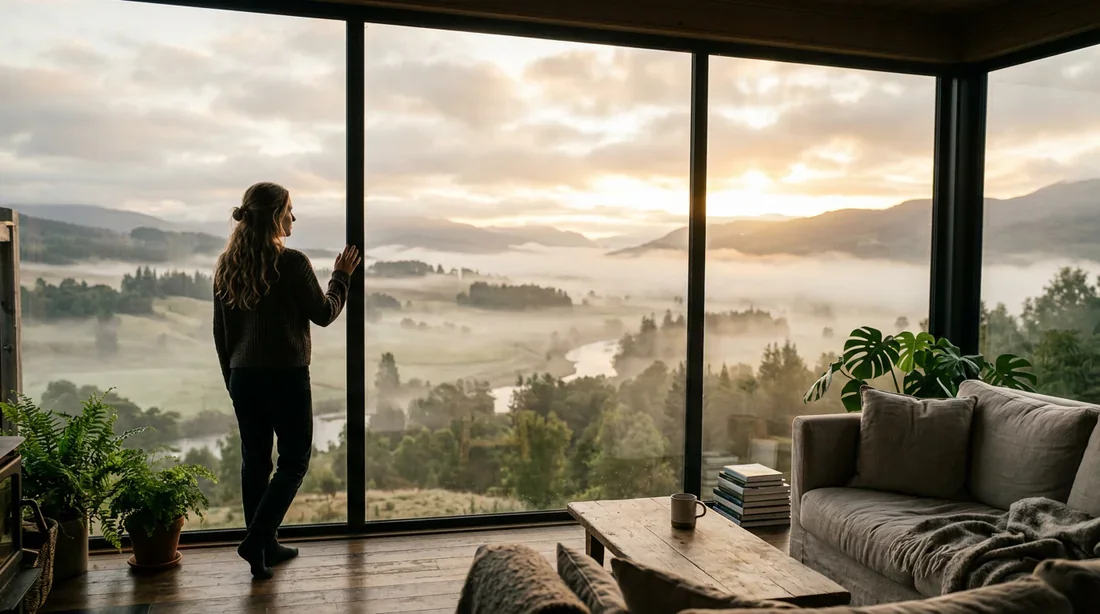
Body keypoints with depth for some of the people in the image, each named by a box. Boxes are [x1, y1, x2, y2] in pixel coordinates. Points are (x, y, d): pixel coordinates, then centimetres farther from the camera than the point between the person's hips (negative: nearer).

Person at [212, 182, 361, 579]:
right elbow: (324, 314, -6)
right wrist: (341, 276, 9)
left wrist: (232, 379, 19)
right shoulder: (292, 263, -14)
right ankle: (256, 541, 0)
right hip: (286, 377, -6)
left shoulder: (226, 266, 5)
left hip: (244, 378, 6)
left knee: (254, 461, 14)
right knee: (294, 461, 7)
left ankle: (266, 547, 23)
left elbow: (221, 331, 10)